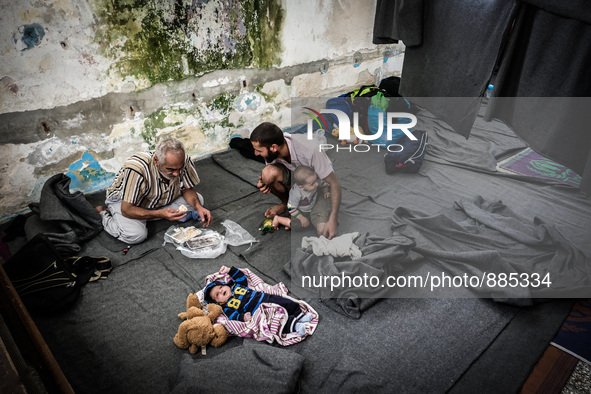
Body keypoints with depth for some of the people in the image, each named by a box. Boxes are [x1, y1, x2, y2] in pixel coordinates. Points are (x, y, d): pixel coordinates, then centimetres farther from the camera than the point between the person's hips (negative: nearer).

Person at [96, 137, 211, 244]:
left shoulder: (183, 161, -26)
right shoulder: (137, 169, -39)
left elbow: (187, 189, -8)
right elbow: (126, 209, -32)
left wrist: (198, 206, -29)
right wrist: (161, 214, -45)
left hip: (163, 200, 5)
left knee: (197, 199, -13)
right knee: (136, 235, -32)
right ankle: (105, 216, -1)